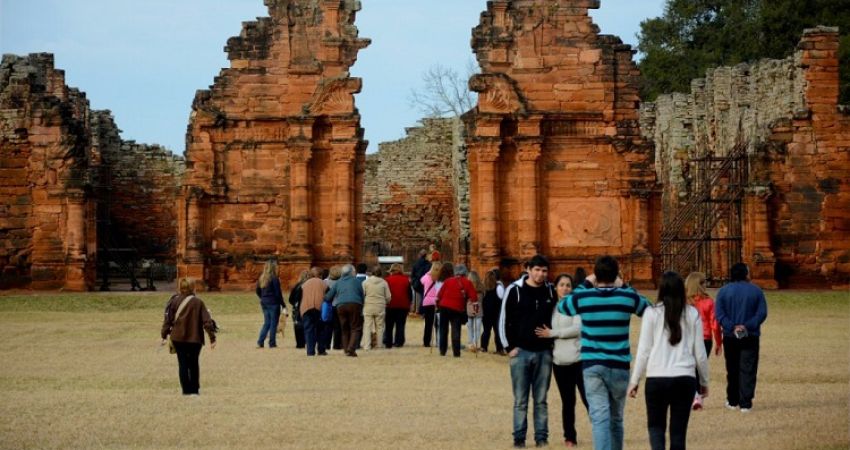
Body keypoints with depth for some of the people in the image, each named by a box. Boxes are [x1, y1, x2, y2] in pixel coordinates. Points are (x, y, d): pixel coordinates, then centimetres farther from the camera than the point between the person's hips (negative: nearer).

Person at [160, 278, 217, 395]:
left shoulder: (174, 301, -1)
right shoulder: (198, 303, -6)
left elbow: (168, 319, -2)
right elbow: (207, 321, -8)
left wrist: (164, 336, 3)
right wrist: (212, 338, -6)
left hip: (178, 338, 1)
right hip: (195, 338, -1)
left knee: (182, 363, 8)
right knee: (194, 363, 15)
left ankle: (187, 389, 5)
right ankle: (195, 389, 17)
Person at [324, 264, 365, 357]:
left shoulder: (338, 282, 19)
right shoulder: (357, 281, 13)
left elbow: (328, 297, 18)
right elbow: (362, 295, 12)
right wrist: (361, 311, 20)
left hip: (341, 305, 3)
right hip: (354, 304, -3)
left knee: (345, 329, 13)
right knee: (355, 328, -2)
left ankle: (346, 349, 10)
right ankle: (351, 349, -18)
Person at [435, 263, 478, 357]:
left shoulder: (448, 281, 3)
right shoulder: (467, 283, 0)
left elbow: (440, 294, 2)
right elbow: (474, 298, -6)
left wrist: (438, 303, 14)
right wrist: (465, 298, 9)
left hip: (444, 307, 1)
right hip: (458, 309, -1)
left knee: (443, 329, 12)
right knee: (456, 331, 1)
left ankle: (442, 350, 13)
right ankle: (456, 352, -8)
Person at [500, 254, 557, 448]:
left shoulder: (550, 292, 5)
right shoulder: (515, 291, -4)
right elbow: (504, 321, -1)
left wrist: (553, 343, 7)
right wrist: (509, 347, -4)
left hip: (544, 353, 2)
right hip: (521, 352, -2)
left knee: (541, 400, 6)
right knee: (520, 400, 1)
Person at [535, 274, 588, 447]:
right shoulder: (553, 308, 12)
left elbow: (578, 328, -14)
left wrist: (552, 333, -11)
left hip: (578, 359, -5)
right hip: (560, 361, 5)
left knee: (588, 399, -6)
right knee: (567, 402, 11)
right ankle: (570, 437, 18)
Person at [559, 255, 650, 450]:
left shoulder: (583, 297, -4)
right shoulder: (627, 297, -3)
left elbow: (562, 307, 18)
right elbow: (648, 308, 18)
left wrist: (585, 285, 22)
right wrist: (624, 287, 21)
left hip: (592, 365, -1)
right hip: (619, 365, 1)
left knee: (600, 417, -6)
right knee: (616, 419, 15)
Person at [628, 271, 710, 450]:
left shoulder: (652, 313, -2)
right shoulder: (692, 314, 4)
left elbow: (644, 350, -1)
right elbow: (700, 352, 7)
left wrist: (634, 380, 8)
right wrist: (704, 381, 20)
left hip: (657, 379, -1)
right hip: (685, 379, 1)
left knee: (655, 425, 15)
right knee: (679, 430, 9)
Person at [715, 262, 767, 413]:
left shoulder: (724, 291, 0)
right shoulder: (756, 291, -1)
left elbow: (719, 313, -9)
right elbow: (762, 313, -9)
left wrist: (732, 327, -14)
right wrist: (747, 326, -14)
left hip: (730, 337, 1)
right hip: (750, 337, -1)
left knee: (732, 369, 13)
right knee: (748, 370, 0)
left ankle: (732, 401, 20)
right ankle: (745, 403, -5)